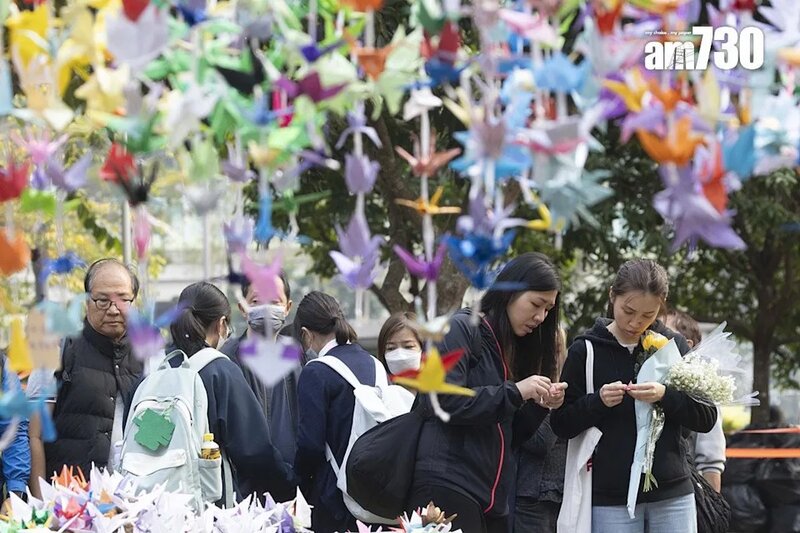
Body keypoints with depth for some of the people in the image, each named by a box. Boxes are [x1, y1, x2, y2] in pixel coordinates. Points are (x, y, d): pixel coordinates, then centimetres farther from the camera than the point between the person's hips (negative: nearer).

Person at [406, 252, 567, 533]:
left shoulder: (511, 348, 21)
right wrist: (515, 392, -14)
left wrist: (540, 405, 3)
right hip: (447, 485, -8)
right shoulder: (462, 330, -3)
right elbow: (443, 400, -16)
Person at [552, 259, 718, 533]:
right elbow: (561, 425, 3)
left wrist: (665, 395, -16)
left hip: (672, 493, 1)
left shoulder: (674, 345, 5)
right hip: (611, 498, -1)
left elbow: (707, 417, 3)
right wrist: (598, 401, -16)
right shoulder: (585, 350, 0)